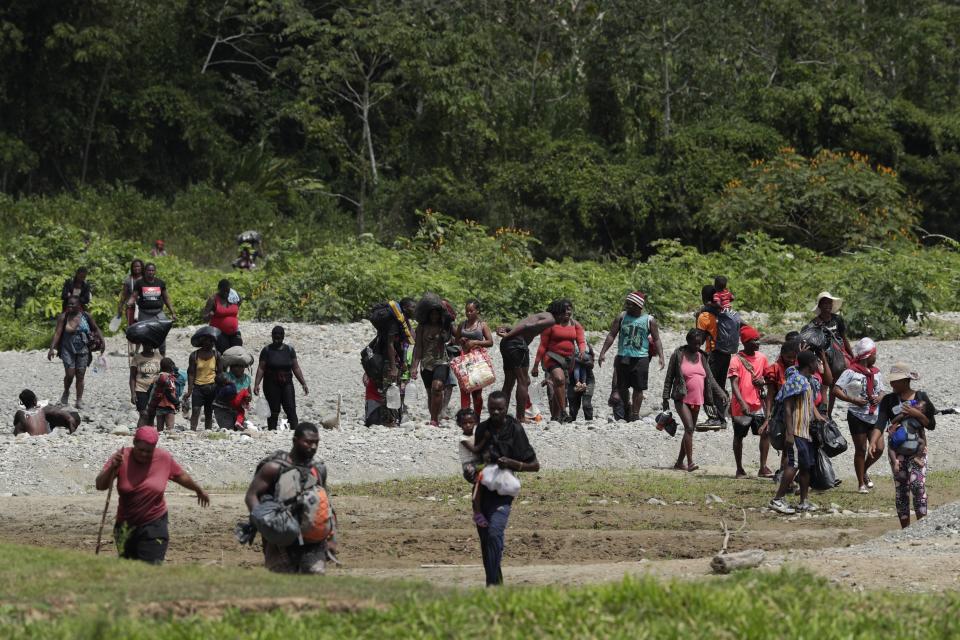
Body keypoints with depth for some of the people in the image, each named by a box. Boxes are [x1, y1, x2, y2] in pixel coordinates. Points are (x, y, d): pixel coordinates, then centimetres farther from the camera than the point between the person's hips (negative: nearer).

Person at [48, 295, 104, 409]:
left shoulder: (86, 316, 0)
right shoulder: (63, 317, -4)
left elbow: (96, 329, 11)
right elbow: (57, 333, -9)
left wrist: (102, 341, -1)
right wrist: (52, 348, -18)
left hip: (83, 350, 1)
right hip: (68, 350, -1)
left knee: (80, 376, 0)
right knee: (70, 374, -9)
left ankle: (79, 401, 5)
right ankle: (66, 392, 21)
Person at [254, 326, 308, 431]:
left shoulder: (289, 350, 9)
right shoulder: (267, 350, 2)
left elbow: (296, 368, 10)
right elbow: (261, 368, -2)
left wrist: (303, 383, 5)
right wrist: (257, 384, -12)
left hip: (286, 384, 2)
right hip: (271, 385, -2)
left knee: (291, 409, -9)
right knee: (274, 411, -1)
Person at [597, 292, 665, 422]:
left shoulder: (649, 320, 3)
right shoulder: (622, 317, 6)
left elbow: (656, 339, 6)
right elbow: (611, 335, 6)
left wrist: (661, 356, -6)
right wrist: (603, 352, -2)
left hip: (640, 358, -2)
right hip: (622, 357, 2)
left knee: (638, 388, -2)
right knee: (621, 387, 6)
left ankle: (635, 414, 7)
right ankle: (627, 406, 31)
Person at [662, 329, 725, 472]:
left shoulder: (701, 356, 10)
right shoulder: (678, 354, -4)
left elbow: (710, 378, 9)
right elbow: (669, 377, -2)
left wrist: (720, 393, -2)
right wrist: (666, 397, -6)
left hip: (697, 400, 6)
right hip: (682, 399, -6)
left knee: (690, 431, 10)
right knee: (689, 428, -19)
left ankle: (679, 463, 20)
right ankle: (690, 463, -22)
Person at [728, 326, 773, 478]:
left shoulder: (761, 358, 6)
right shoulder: (736, 360, -11)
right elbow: (734, 384, -17)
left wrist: (763, 382, -4)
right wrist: (743, 404, -28)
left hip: (757, 404, 4)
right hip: (741, 407, -4)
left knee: (766, 433, -7)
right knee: (739, 437, 7)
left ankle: (763, 468, -3)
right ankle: (739, 470, 17)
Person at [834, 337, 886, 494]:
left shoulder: (876, 372, 11)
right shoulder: (851, 372, -10)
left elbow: (882, 391, 20)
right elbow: (836, 390, -14)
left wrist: (879, 398, -4)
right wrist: (854, 401, -20)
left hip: (874, 416, 6)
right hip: (857, 415, -6)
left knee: (878, 448, -2)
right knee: (861, 449, 0)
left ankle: (864, 471, 26)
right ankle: (861, 484, 10)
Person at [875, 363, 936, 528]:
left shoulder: (921, 397, 1)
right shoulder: (888, 400, 2)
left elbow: (931, 425, 3)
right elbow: (880, 423, -12)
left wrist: (916, 414, -14)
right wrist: (874, 442, -29)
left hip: (917, 448, -2)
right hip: (897, 451, 2)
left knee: (918, 484, -16)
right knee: (901, 489, 2)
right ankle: (905, 528, 8)